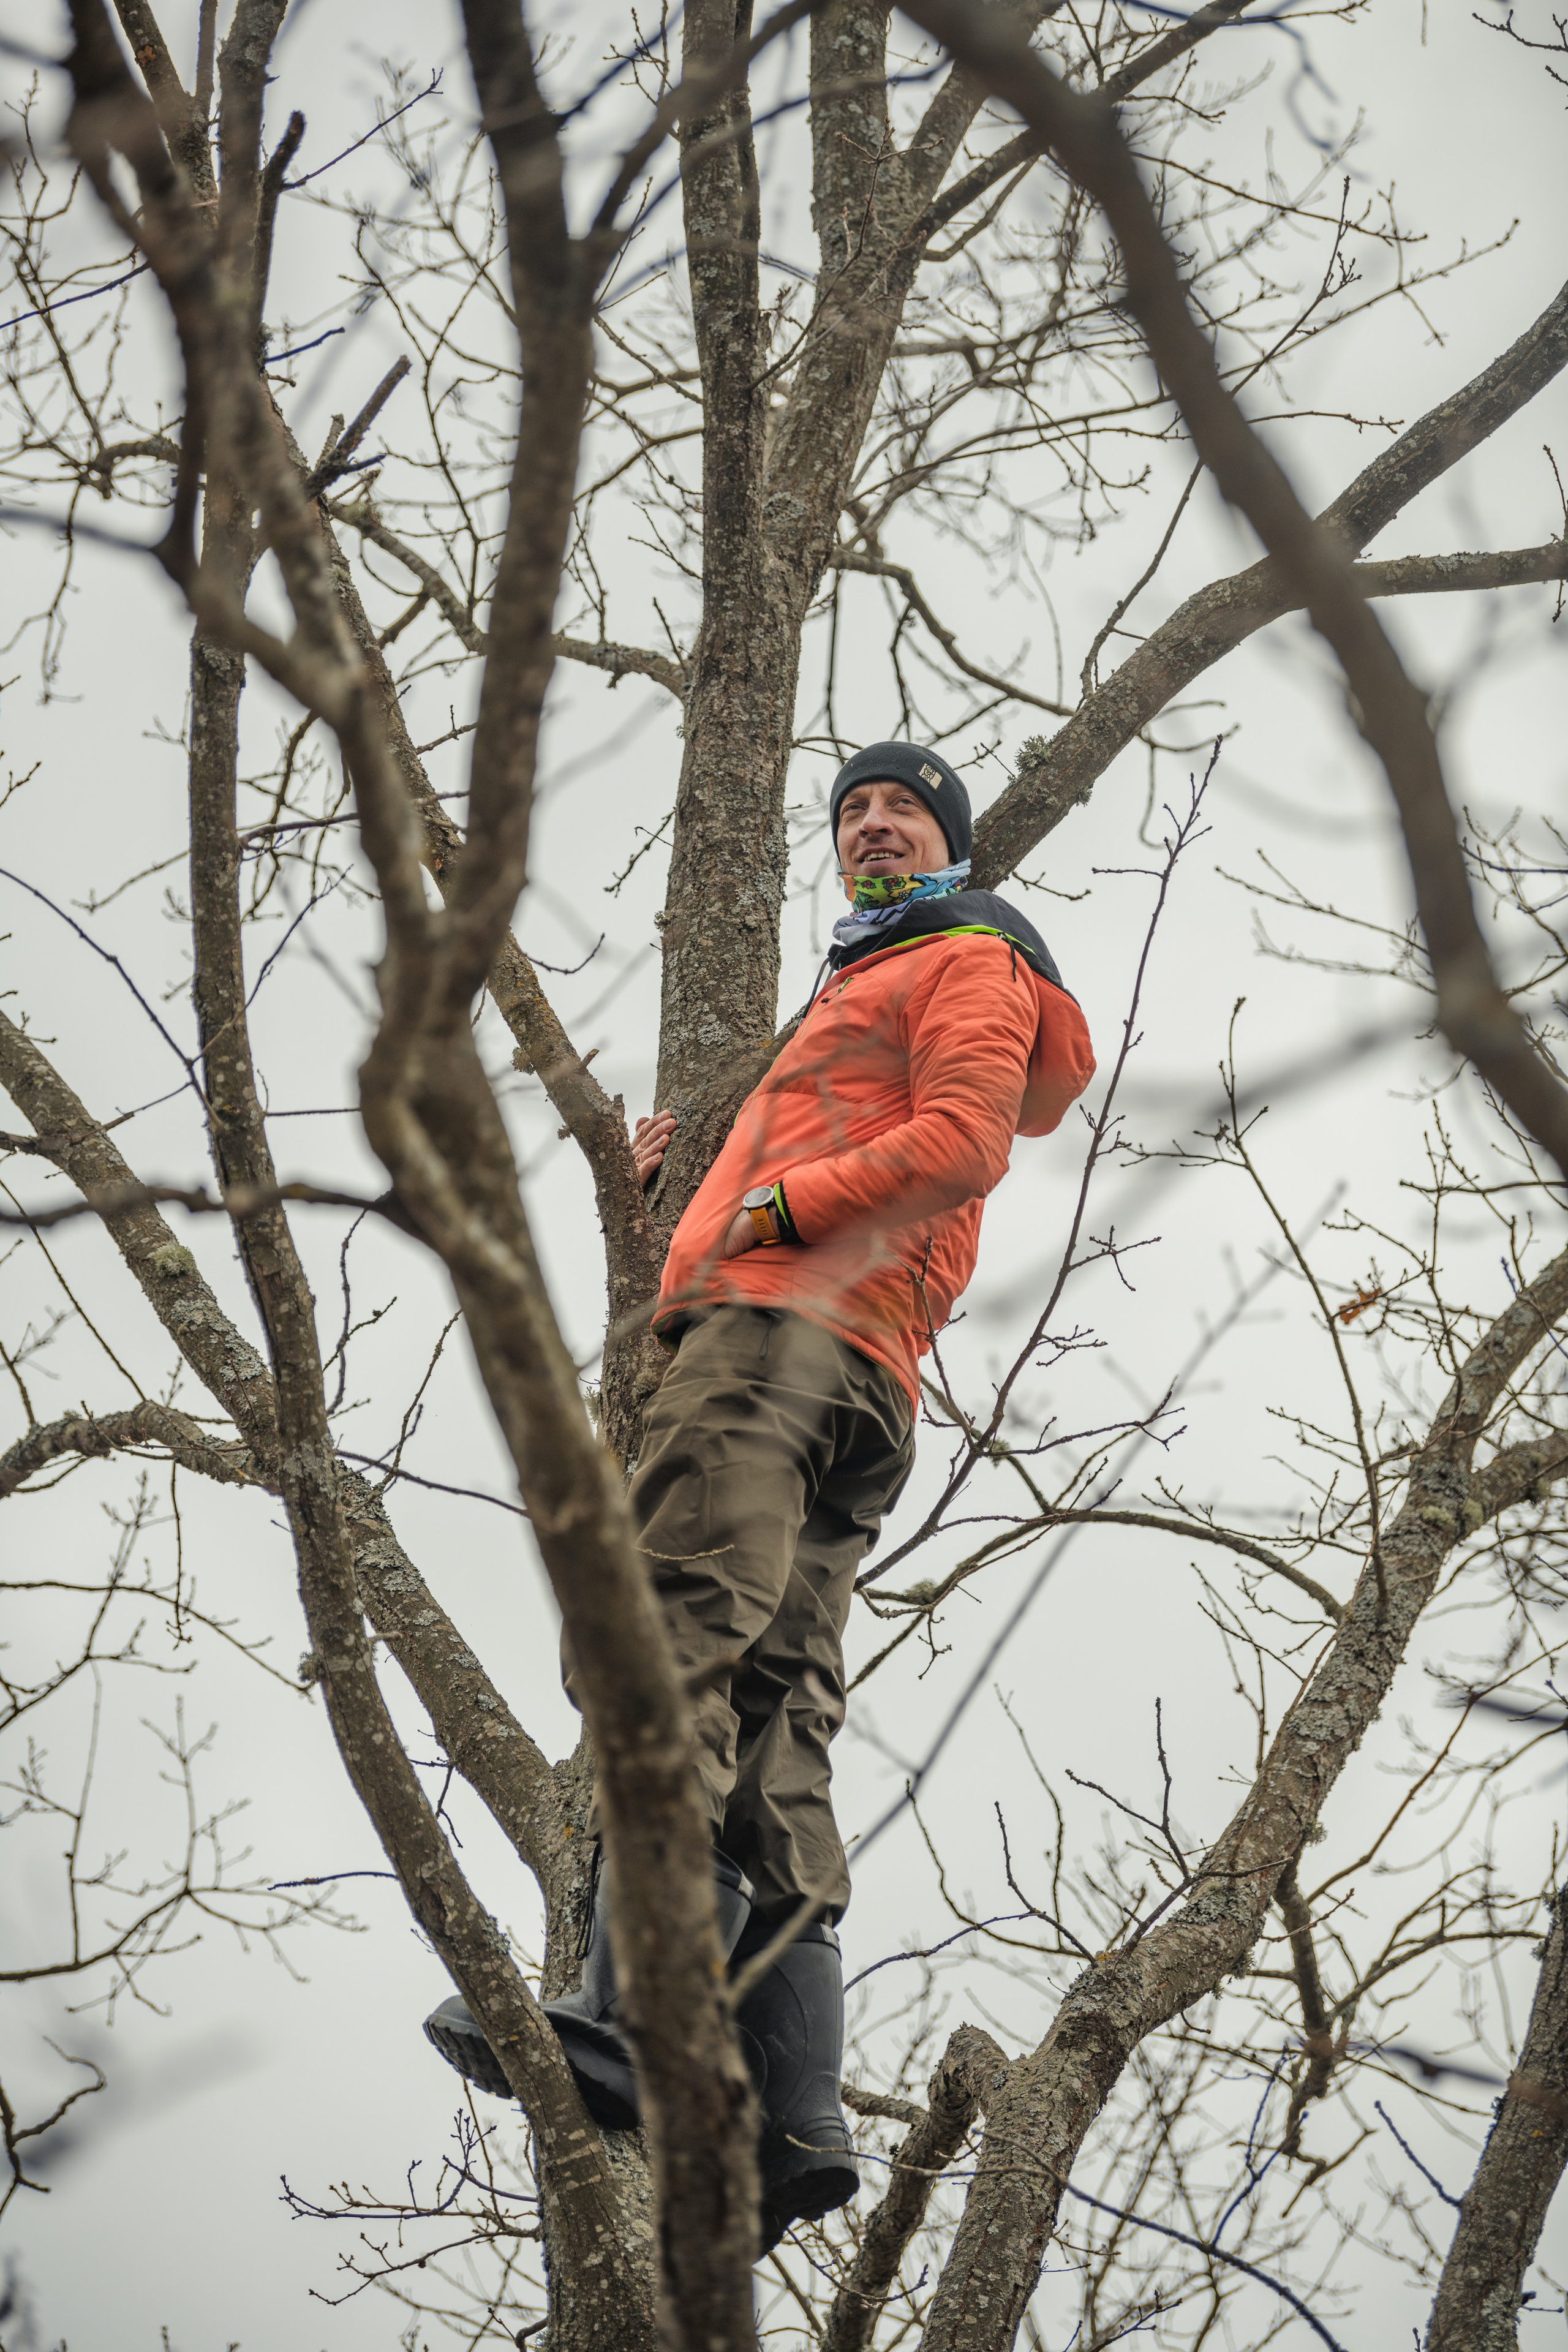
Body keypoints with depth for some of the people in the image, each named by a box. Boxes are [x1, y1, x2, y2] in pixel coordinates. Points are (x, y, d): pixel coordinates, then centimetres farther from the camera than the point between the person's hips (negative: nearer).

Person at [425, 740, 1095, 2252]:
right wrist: (690, 1180, 32)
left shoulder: (970, 960, 12)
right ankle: (792, 2114, -15)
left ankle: (638, 2024, -43)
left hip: (785, 1331, -10)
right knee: (768, 1727, -4)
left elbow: (965, 1138, -7)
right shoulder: (859, 998, 40)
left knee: (662, 1633, -27)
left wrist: (778, 1203, -9)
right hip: (844, 1385, 10)